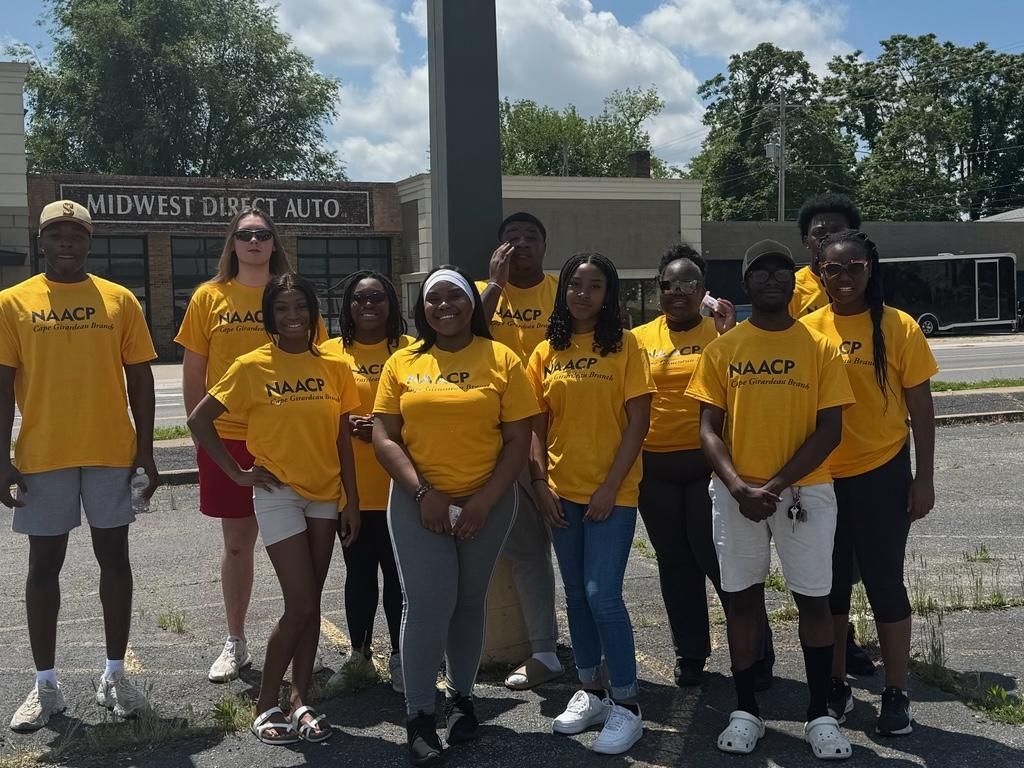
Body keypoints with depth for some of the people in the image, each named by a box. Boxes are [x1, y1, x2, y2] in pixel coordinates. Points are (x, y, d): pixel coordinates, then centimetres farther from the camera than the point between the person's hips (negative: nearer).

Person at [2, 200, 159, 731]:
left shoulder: (119, 300, 4)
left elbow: (140, 379, 5)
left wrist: (145, 450, 0)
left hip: (112, 452, 1)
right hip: (43, 455, 0)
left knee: (113, 557, 6)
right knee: (44, 564, 6)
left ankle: (114, 675, 17)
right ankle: (45, 684, 16)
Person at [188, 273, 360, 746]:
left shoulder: (334, 366, 2)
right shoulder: (252, 367, -7)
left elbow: (343, 438, 5)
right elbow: (199, 420, -4)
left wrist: (352, 500, 3)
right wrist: (236, 473, -7)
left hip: (325, 494, 4)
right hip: (278, 493, -3)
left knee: (310, 603, 9)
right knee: (300, 603, -6)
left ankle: (300, 699, 20)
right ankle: (266, 704, 10)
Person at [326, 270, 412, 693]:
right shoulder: (331, 353, 5)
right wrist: (347, 423, -13)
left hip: (398, 484, -1)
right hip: (349, 484, 2)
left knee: (397, 572, 4)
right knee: (359, 572, 12)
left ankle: (399, 657, 20)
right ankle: (360, 658, 26)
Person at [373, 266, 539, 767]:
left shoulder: (502, 360, -2)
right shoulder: (402, 363, 2)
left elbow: (518, 440, -4)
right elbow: (384, 438, -1)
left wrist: (484, 500, -12)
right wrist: (423, 492, -12)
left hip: (487, 501, 0)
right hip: (417, 503, 0)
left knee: (469, 603, 11)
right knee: (427, 605, -7)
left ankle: (461, 697, 30)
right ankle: (418, 715, 5)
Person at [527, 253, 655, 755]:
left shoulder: (625, 346, -5)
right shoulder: (546, 353, 6)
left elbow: (638, 422, -8)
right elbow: (537, 425, 8)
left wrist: (610, 486, -14)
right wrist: (541, 483, -2)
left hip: (612, 492, -4)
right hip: (562, 492, 4)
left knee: (602, 594, -9)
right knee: (576, 594, 12)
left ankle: (626, 704, 5)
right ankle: (590, 692, 26)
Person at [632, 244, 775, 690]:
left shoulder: (723, 333, -1)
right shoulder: (640, 339, 6)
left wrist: (730, 335, -20)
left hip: (709, 464, -3)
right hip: (655, 468, 4)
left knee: (721, 559, 0)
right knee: (676, 563, 13)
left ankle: (756, 654, 17)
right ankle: (690, 653, 27)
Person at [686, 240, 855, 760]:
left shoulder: (820, 348, 0)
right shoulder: (722, 349, 3)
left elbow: (830, 429, -4)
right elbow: (708, 429, 1)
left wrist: (776, 485, -14)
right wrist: (739, 487, -14)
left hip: (805, 490, -1)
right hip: (737, 493, 1)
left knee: (813, 598, 4)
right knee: (742, 597, 8)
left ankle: (820, 713, 17)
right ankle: (745, 710, 20)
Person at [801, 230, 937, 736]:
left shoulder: (899, 328, -6)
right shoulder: (806, 329, 0)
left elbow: (921, 407, -2)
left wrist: (924, 479, -5)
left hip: (882, 476, -2)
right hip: (820, 479, 3)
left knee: (885, 583, 6)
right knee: (829, 585, 13)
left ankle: (896, 695, 21)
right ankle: (836, 685, 28)